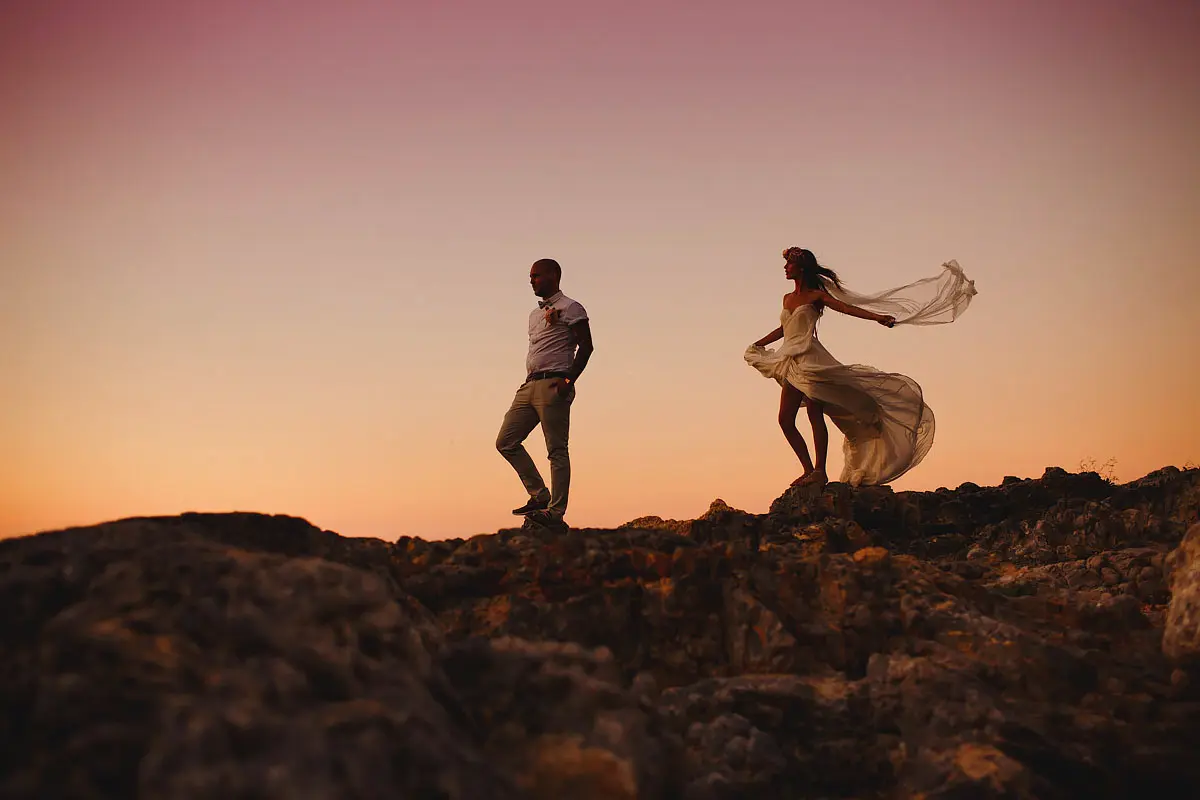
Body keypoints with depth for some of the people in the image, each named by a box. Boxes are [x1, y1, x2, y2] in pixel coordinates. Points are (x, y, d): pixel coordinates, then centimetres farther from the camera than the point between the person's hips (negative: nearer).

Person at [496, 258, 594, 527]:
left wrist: (569, 380, -18)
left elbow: (586, 345, -9)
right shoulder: (535, 314, 25)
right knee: (506, 441, 3)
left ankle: (556, 512, -7)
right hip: (529, 385, 9)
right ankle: (540, 496, 7)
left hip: (553, 386, -9)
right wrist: (530, 381, 16)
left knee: (556, 450, -8)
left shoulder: (570, 308, -1)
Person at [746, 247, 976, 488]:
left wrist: (877, 317, -16)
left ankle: (819, 471, -13)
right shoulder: (787, 299, 19)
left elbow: (846, 308, -5)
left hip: (810, 359, -7)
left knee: (815, 415, -12)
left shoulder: (816, 295, 1)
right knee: (785, 419, 0)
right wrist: (760, 343, 32)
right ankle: (809, 470, 7)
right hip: (792, 364, 7)